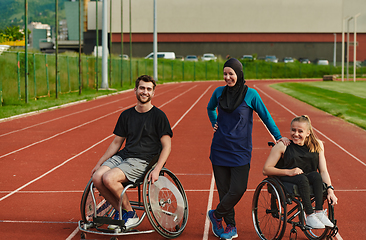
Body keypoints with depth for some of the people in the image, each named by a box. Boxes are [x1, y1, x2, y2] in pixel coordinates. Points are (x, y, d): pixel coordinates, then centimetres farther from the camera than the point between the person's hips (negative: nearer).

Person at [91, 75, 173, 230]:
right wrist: (99, 163, 14)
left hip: (143, 160, -6)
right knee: (97, 177, -21)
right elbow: (116, 142, 21)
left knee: (109, 178, -28)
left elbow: (166, 146, -4)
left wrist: (156, 170, -17)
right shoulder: (126, 115, 15)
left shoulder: (158, 116, -1)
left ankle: (130, 214, -7)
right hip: (122, 156, 6)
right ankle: (119, 211, -1)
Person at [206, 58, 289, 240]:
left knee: (238, 189, -12)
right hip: (219, 148, 3)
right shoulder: (219, 92, 5)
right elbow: (210, 108, 26)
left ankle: (216, 215, 11)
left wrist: (278, 137, 5)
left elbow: (265, 116, 5)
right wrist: (214, 124, 11)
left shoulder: (250, 94, -4)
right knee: (224, 189, 4)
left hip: (240, 151, -2)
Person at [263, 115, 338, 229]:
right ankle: (310, 217, -34)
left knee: (316, 175, -29)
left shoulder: (317, 145, 5)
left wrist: (330, 190, -13)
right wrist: (289, 172, -20)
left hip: (308, 178, 3)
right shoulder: (283, 145, -5)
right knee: (302, 178, -34)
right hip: (285, 179, -3)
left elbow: (323, 171, 2)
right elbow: (266, 169, -8)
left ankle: (319, 212, -30)